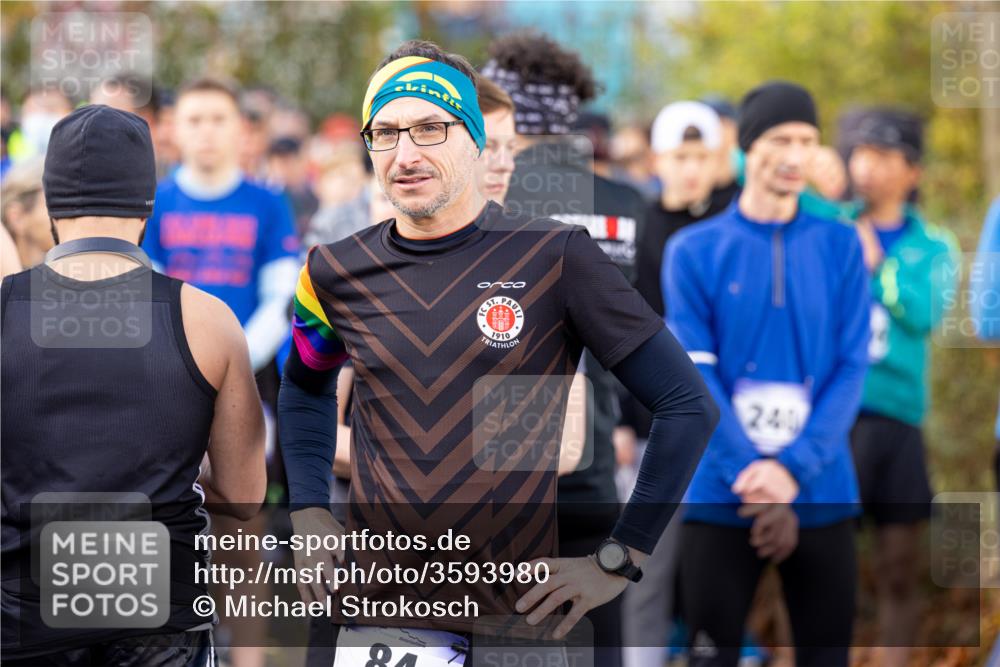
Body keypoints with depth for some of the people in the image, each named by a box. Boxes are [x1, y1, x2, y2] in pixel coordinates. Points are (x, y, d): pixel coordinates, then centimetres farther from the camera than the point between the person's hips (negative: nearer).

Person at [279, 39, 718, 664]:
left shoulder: (554, 256, -6)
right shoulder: (338, 272, 5)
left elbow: (689, 406, -4)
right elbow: (307, 385, 27)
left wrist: (617, 562, -7)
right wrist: (308, 511, 13)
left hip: (521, 610, -2)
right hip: (379, 610, 3)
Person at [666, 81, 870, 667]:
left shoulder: (840, 246, 6)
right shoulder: (694, 250, 2)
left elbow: (852, 367, -1)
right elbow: (695, 376, -5)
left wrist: (792, 470, -14)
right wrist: (754, 479, -15)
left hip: (821, 493, 2)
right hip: (720, 497, -1)